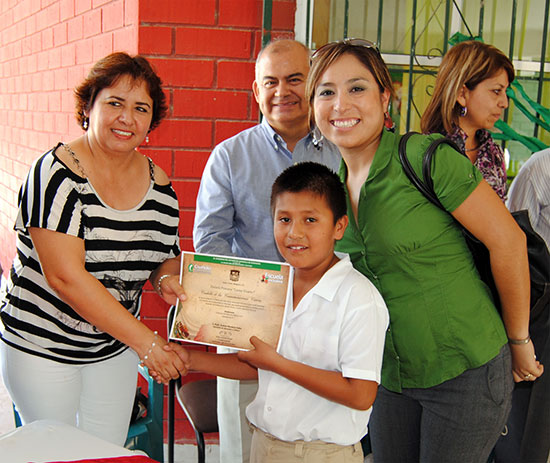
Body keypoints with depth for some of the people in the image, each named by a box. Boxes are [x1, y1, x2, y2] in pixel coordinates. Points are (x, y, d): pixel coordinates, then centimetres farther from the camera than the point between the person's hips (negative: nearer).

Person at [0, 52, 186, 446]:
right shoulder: (57, 174, -19)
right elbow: (65, 276, -26)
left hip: (116, 348, 5)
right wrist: (146, 341, -25)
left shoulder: (158, 184, -2)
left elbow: (167, 259, 12)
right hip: (40, 344, -4)